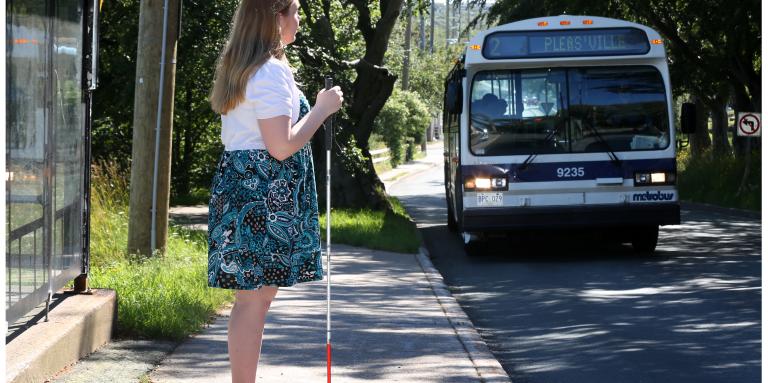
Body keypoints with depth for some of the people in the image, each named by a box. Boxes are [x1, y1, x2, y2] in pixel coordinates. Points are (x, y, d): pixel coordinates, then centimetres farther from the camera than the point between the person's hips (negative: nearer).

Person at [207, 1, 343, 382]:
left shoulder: (238, 68, 16)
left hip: (238, 179, 10)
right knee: (255, 298, -8)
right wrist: (322, 109, -9)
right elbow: (281, 147, -20)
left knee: (251, 297, 13)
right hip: (263, 192, -10)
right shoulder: (272, 72, -15)